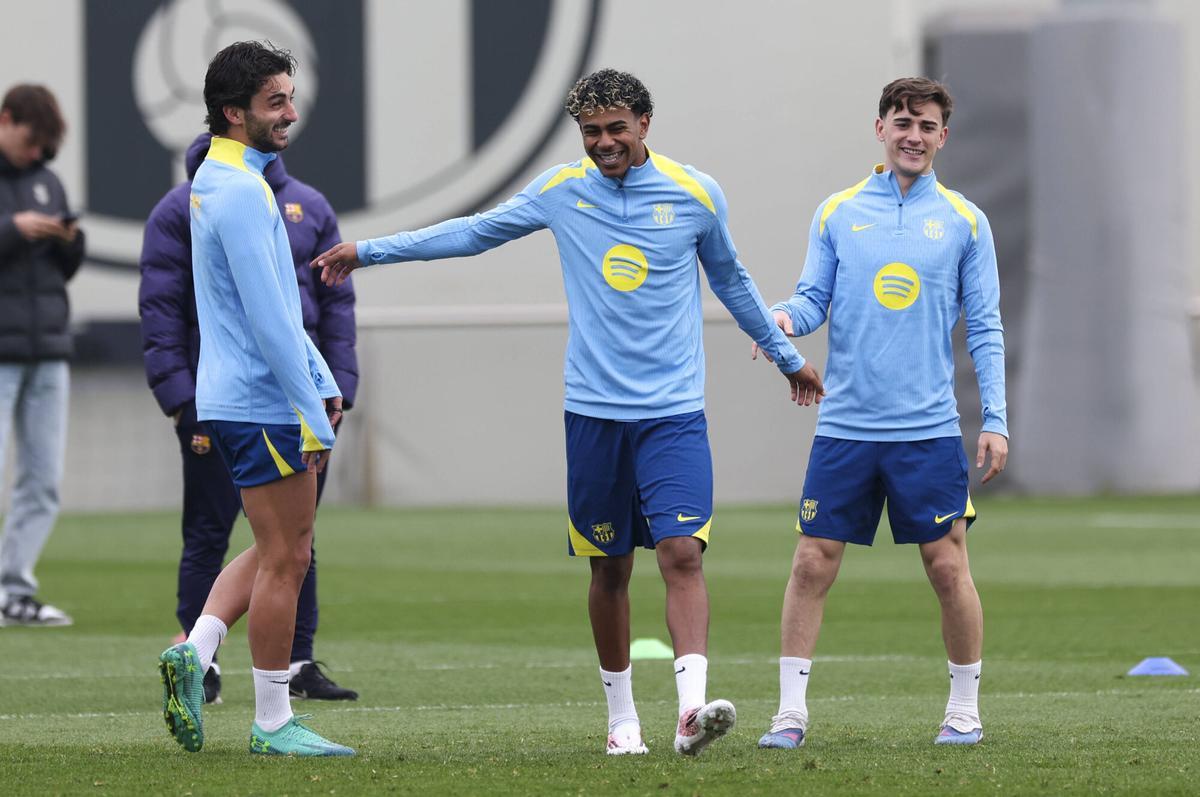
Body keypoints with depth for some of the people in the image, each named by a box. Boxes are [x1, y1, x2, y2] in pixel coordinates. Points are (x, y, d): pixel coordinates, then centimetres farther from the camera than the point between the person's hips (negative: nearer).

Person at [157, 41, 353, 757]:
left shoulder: (219, 181, 15)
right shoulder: (241, 192, -18)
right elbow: (269, 320, -21)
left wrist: (322, 383, 18)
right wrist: (314, 416, -19)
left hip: (238, 400, 10)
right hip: (263, 403, -10)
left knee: (281, 550, 17)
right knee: (284, 557, -2)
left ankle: (195, 650, 6)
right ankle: (273, 723, 4)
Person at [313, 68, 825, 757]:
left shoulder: (695, 194, 2)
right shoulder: (562, 191, 4)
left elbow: (731, 281, 19)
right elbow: (475, 232, 17)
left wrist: (788, 356, 29)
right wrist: (369, 251, 19)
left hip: (674, 414, -1)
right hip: (594, 412, 2)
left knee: (682, 552, -17)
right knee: (610, 568, 6)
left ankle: (693, 709, -28)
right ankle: (622, 718, 18)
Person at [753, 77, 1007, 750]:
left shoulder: (964, 221, 5)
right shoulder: (837, 214, 8)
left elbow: (984, 328, 5)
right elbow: (814, 298, 7)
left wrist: (996, 420, -2)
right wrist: (786, 316, -17)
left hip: (930, 429, -1)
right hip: (845, 425, 1)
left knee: (948, 567, -1)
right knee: (813, 564, -2)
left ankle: (965, 708, 13)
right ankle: (792, 710, 5)